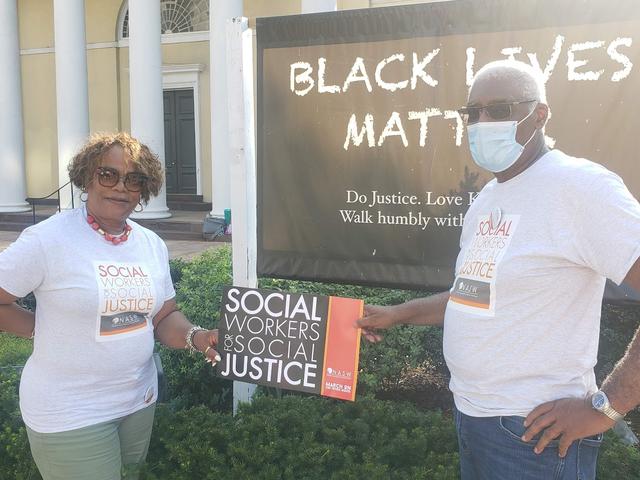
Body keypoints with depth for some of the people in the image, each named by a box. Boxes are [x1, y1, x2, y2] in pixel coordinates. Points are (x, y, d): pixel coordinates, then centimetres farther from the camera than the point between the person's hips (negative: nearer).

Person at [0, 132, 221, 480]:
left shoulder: (152, 244, 3)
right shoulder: (47, 239, -16)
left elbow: (164, 317, 6)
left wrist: (195, 337, -12)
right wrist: (43, 328, -9)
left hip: (140, 401, 6)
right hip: (70, 414, -6)